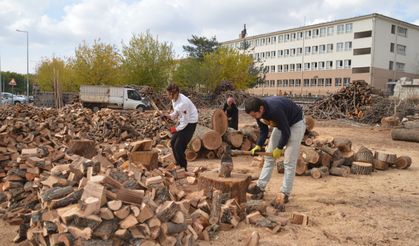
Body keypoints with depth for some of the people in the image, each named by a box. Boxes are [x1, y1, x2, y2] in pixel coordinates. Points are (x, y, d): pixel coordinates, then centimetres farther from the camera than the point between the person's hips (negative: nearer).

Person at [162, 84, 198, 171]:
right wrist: (168, 116, -5)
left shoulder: (182, 103, -30)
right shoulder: (175, 99, -4)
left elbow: (185, 121, -24)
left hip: (190, 123, -9)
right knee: (173, 142, 10)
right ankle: (178, 164, 25)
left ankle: (183, 167, 11)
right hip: (182, 121, 9)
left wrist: (176, 129, -13)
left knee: (178, 146, -6)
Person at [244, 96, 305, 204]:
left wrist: (279, 148, -16)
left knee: (289, 161, -10)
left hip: (295, 123, -7)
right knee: (269, 157, 4)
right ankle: (260, 187, 10)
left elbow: (286, 132, -27)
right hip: (280, 124, 8)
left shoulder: (275, 110, -39)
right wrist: (258, 146, -15)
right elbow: (264, 131, -2)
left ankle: (285, 194, -2)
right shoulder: (258, 112, -16)